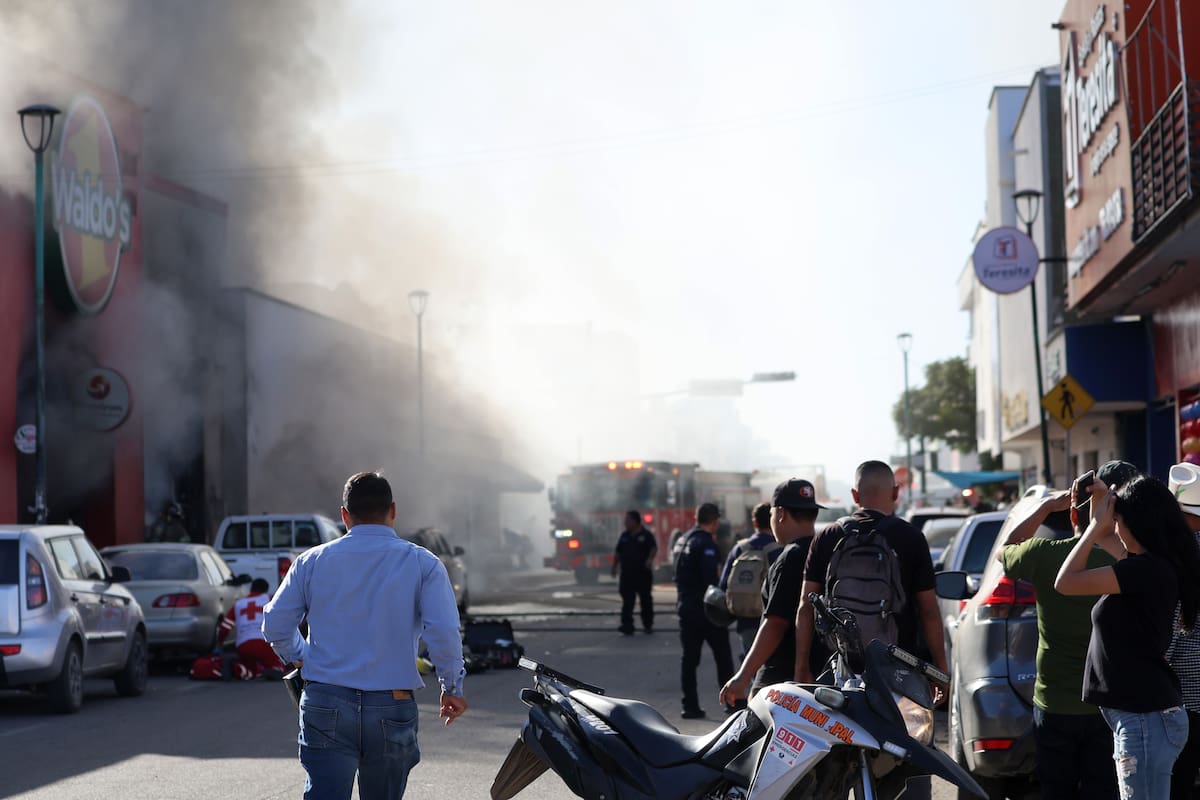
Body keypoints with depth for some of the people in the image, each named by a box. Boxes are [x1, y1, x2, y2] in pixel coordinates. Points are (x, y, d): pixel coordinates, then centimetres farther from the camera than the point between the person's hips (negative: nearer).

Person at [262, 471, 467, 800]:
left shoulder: (312, 561, 6)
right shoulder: (422, 563, 0)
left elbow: (275, 625, 7)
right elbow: (444, 633, -9)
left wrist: (299, 657, 27)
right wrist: (452, 689, 6)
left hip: (326, 705, 0)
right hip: (392, 710, 0)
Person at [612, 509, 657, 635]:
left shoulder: (646, 535, -2)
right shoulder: (624, 535, 12)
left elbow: (654, 548, -12)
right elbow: (618, 552, 17)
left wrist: (650, 559, -30)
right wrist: (615, 566, 12)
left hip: (643, 573, -3)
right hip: (627, 573, 3)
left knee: (646, 599, 7)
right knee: (627, 600, -5)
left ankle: (648, 624, 18)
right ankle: (627, 625, -8)